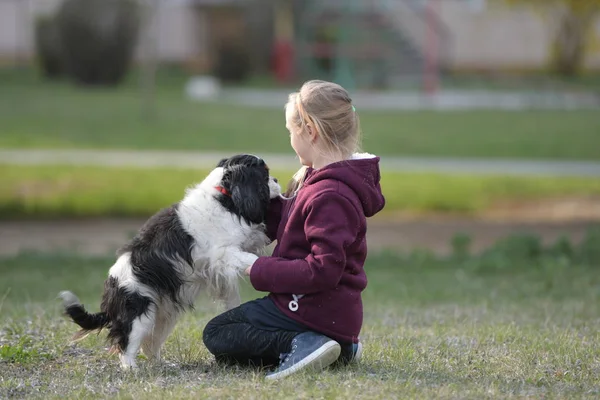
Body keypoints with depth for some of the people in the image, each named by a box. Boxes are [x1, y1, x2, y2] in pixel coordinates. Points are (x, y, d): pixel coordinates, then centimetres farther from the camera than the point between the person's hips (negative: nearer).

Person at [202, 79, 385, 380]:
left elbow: (323, 270, -28)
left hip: (317, 310, -10)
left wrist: (261, 271, -19)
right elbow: (285, 225, 15)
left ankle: (298, 345, -18)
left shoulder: (330, 197, -24)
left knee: (216, 335, -4)